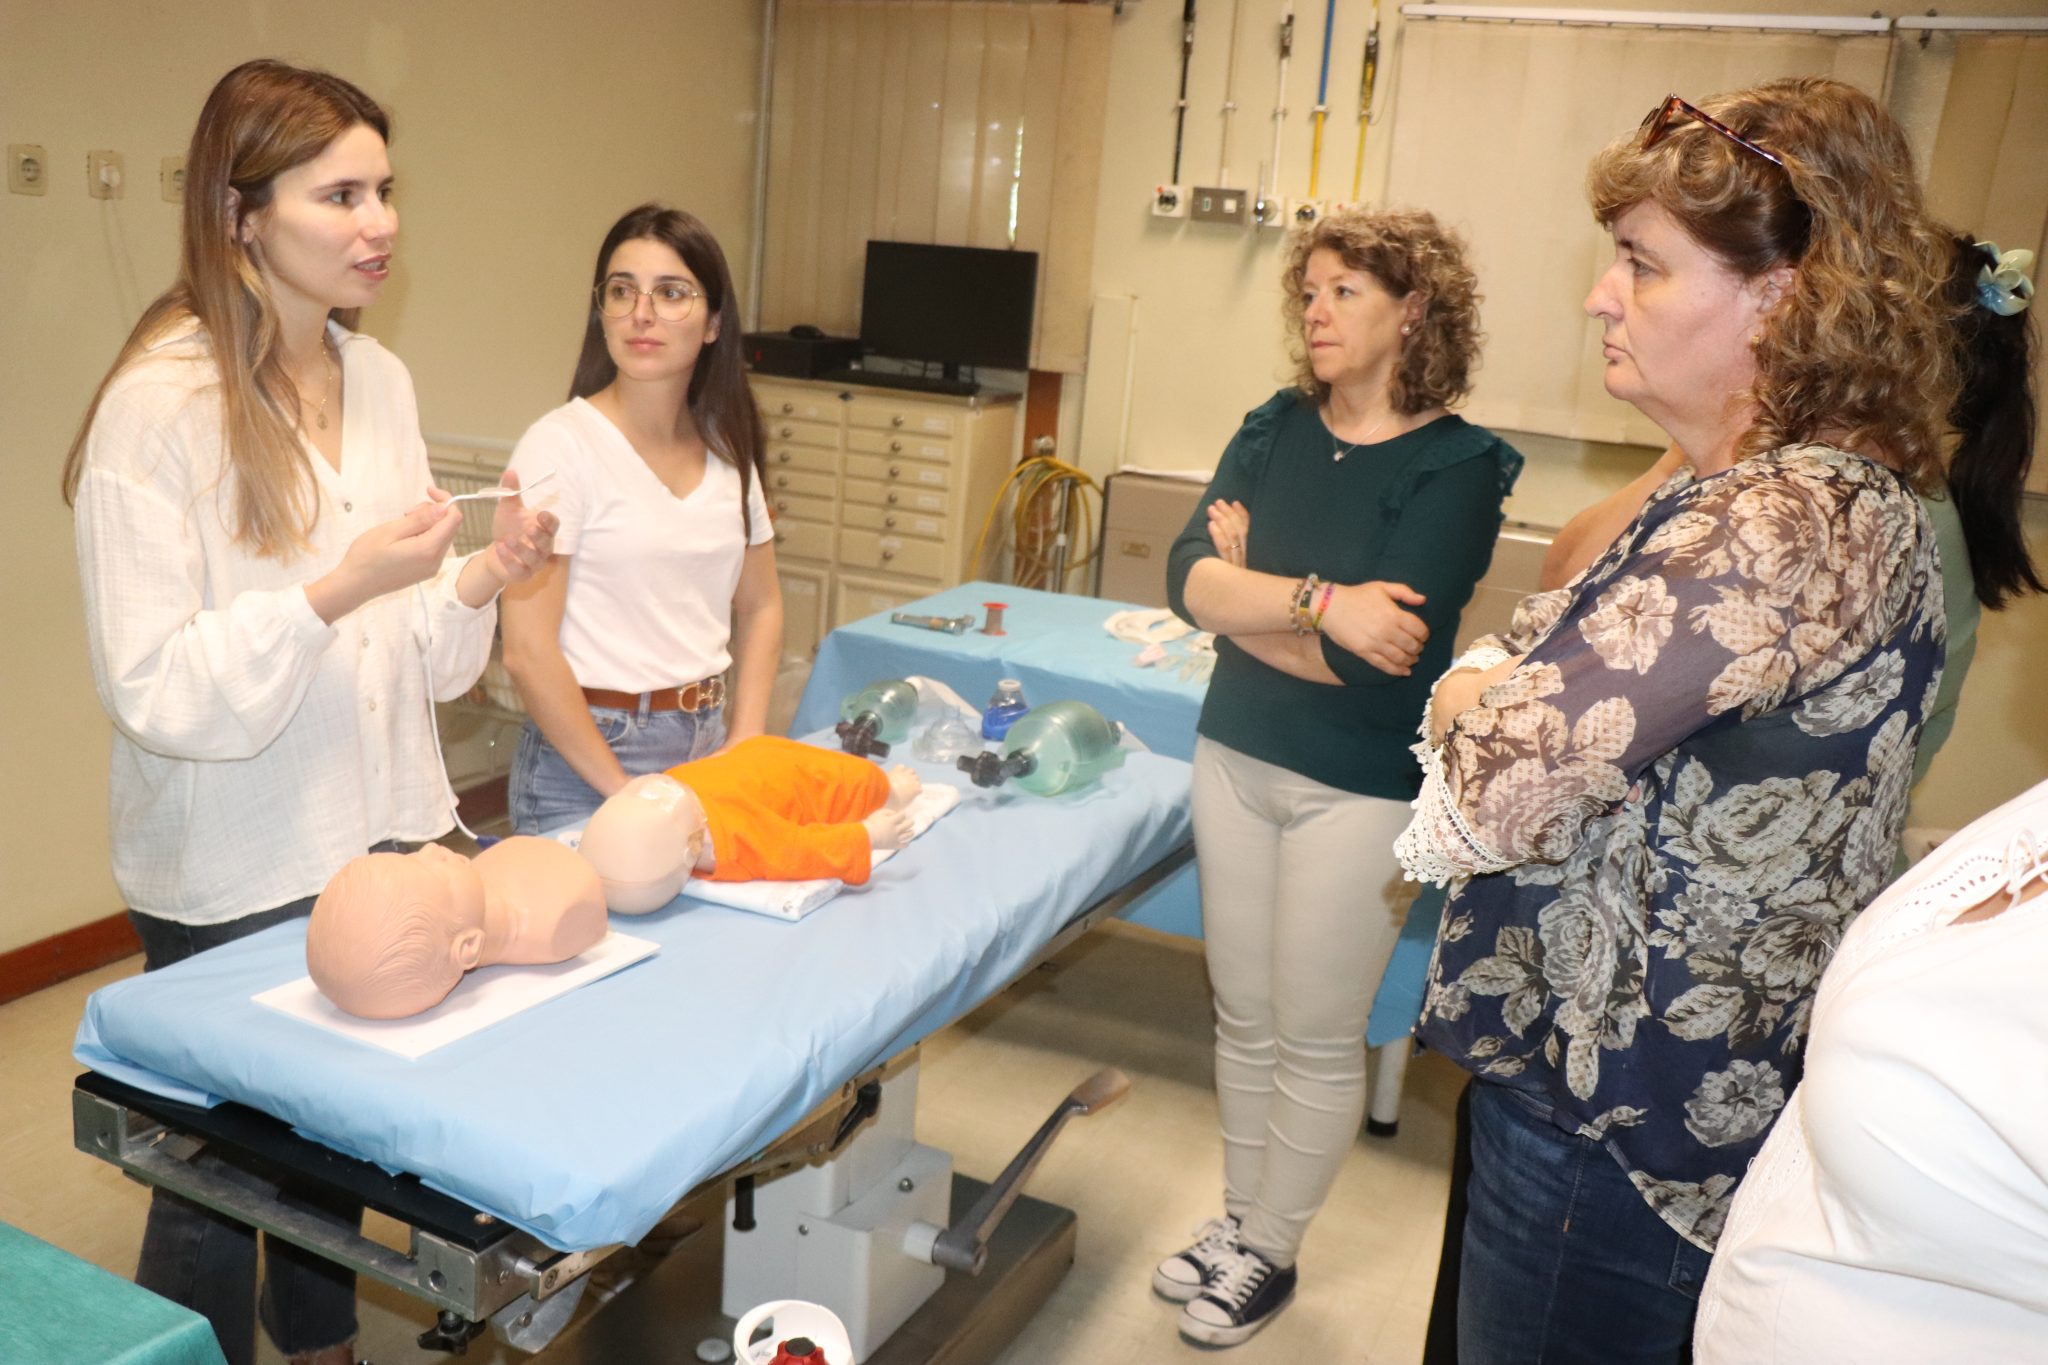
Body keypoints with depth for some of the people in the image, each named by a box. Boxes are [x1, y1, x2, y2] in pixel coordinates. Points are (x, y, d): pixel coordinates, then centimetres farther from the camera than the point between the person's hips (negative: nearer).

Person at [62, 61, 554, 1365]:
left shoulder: (379, 377, 3)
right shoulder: (159, 404, -17)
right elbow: (154, 690, -18)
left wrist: (483, 580, -10)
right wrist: (341, 586, -28)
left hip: (379, 835, 6)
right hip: (231, 873, -6)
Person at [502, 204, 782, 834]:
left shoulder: (726, 446, 6)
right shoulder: (561, 444, -12)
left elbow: (760, 609, 14)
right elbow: (527, 652, -15)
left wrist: (743, 751, 3)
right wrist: (627, 793, -13)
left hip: (707, 743, 5)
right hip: (585, 759, -5)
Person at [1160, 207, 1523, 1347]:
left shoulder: (1457, 468, -13)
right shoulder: (1276, 430, 3)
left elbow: (1374, 661, -23)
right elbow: (1189, 577, -12)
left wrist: (1241, 598, -11)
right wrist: (1316, 599, -26)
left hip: (1360, 791, -5)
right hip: (1235, 756, 5)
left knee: (1317, 1039, 10)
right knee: (1245, 1018, 17)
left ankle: (1272, 1252, 30)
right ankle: (1241, 1217, 38)